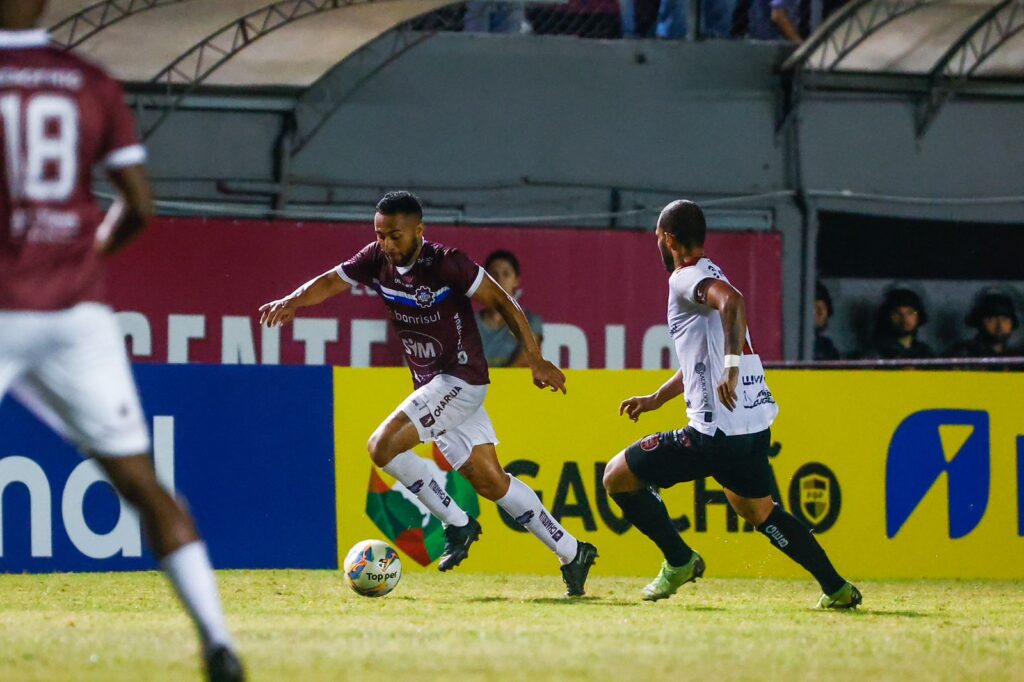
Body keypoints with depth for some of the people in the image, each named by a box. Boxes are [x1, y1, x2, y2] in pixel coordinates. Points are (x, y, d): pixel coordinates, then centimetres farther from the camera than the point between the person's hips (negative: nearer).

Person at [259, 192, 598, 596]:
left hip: (461, 379, -7)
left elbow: (502, 302, -12)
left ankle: (457, 524, -5)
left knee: (382, 447, -19)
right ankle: (573, 554, 16)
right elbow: (331, 282, 5)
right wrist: (292, 302, -16)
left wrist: (535, 360, -12)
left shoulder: (447, 265, -18)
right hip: (431, 387, 8)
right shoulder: (377, 259, 0)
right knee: (489, 482, 8)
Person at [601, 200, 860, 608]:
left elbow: (731, 301, -33)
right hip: (757, 425, 10)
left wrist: (731, 366, -39)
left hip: (717, 433, -10)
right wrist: (656, 399, 33)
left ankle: (679, 560, 6)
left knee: (618, 476, 1)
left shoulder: (686, 278, -9)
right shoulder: (709, 276, 20)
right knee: (758, 510, 29)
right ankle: (836, 588, 25)